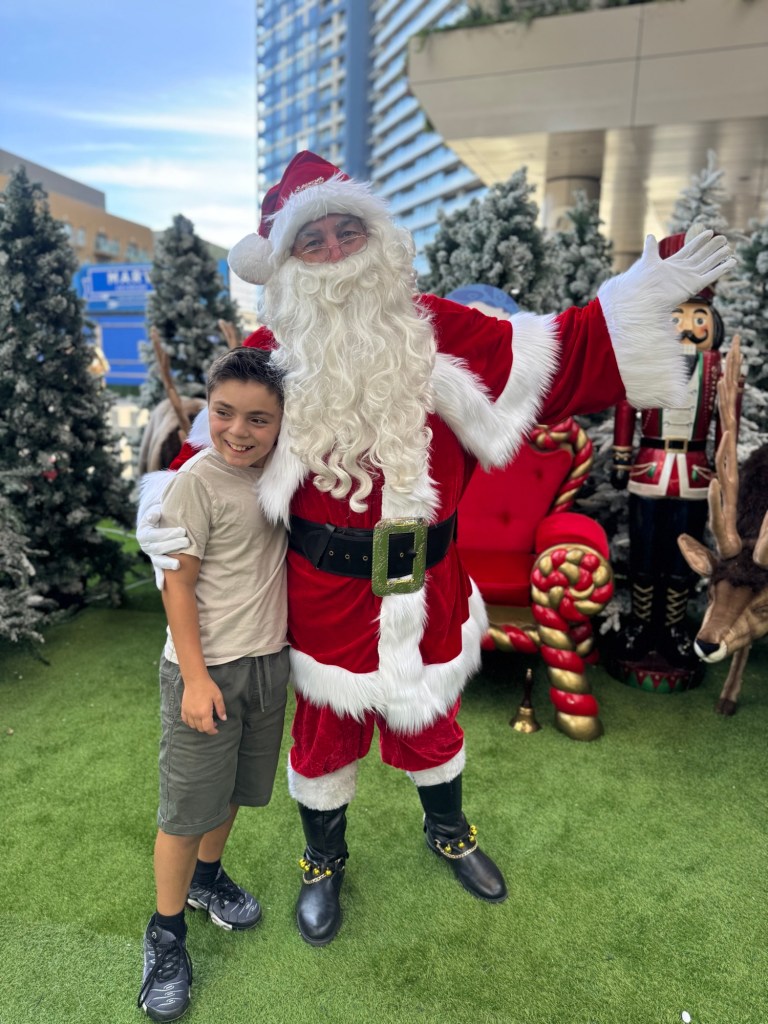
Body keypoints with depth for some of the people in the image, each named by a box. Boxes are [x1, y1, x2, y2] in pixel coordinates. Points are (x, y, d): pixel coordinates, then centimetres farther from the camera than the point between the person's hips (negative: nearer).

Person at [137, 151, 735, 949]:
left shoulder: (433, 330, -4)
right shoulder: (273, 354, -5)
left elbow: (548, 357, -3)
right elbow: (219, 451, 1)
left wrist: (637, 299, -7)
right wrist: (167, 512, -13)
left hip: (426, 582, 2)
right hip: (326, 586, -1)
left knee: (429, 713, 23)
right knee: (327, 727, 17)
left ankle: (448, 831, 56)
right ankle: (323, 864, 49)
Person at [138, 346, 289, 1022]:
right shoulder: (197, 481, -17)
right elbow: (177, 586, -14)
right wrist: (196, 679, -15)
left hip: (269, 661, 6)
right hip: (208, 667, -6)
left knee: (234, 789, 21)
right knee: (189, 806, 7)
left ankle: (207, 878, 47)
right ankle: (166, 934, 30)